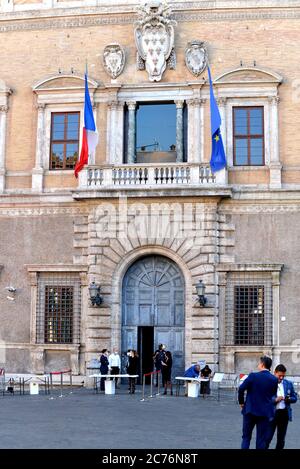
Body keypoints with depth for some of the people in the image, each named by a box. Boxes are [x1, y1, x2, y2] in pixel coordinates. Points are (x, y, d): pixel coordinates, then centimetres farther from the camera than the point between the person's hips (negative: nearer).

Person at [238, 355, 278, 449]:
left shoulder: (253, 376, -11)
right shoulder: (274, 379, -4)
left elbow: (241, 389, -14)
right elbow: (273, 394, 4)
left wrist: (241, 402, 0)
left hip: (250, 410, -1)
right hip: (265, 412, 1)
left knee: (246, 437, 13)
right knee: (261, 439, 8)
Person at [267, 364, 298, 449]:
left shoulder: (288, 384, 8)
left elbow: (294, 398, 12)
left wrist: (289, 399, -10)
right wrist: (275, 400, -20)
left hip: (284, 413, 4)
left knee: (281, 438, 10)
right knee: (268, 437, -4)